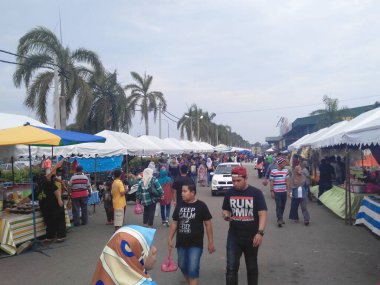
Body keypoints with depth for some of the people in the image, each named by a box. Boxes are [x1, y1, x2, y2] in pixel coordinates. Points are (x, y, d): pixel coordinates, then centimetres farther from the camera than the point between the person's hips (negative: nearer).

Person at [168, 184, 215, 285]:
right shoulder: (179, 205, 3)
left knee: (193, 269, -7)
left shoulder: (201, 206, -9)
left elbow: (208, 224, -4)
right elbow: (174, 223, 10)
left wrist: (210, 242, -4)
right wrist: (170, 239, 6)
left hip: (196, 243, -4)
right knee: (183, 267, 15)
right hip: (181, 243, 5)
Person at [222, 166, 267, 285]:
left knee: (252, 267, 16)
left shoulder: (256, 193, -10)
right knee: (231, 268, -2)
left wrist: (260, 233, -24)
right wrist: (226, 215, -14)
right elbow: (225, 210, 10)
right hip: (233, 236, 2)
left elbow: (262, 214, -13)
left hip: (251, 237, -1)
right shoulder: (229, 193, 0)